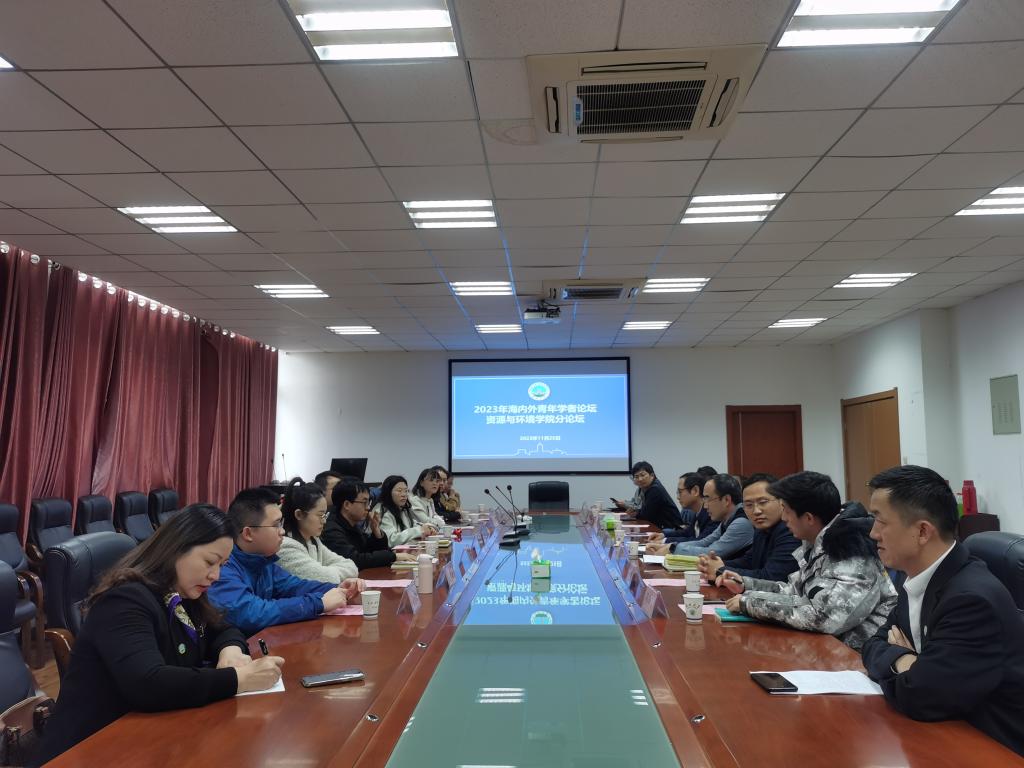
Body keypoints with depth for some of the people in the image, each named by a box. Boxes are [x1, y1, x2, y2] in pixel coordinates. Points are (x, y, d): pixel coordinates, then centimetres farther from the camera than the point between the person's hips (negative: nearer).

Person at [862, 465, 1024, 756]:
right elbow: (876, 644, 5)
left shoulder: (973, 598, -27)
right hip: (951, 733, 7)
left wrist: (895, 662, -8)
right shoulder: (920, 581, 0)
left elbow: (917, 697, -29)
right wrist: (901, 660, -16)